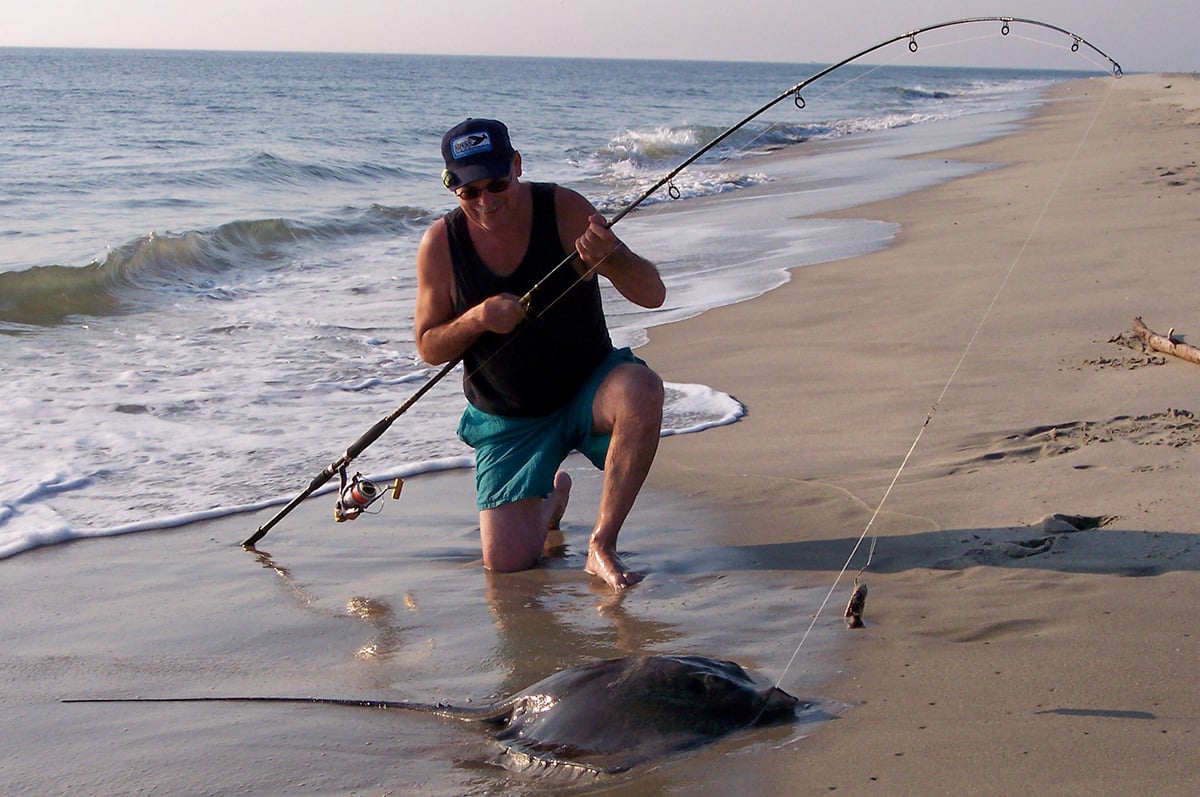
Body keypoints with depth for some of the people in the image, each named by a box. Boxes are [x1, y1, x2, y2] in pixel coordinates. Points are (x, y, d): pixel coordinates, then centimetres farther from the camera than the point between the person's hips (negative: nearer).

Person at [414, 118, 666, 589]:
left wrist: (609, 256, -41)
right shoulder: (441, 243, -10)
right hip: (508, 420, 1)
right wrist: (477, 319, -23)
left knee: (642, 389, -36)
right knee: (506, 563, -8)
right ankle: (551, 496, 29)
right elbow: (428, 347, -1)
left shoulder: (564, 210, -15)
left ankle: (602, 545, -21)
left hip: (587, 388, -1)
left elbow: (652, 294, -18)